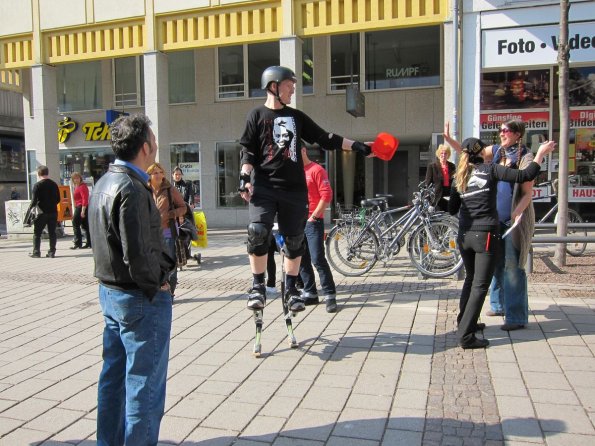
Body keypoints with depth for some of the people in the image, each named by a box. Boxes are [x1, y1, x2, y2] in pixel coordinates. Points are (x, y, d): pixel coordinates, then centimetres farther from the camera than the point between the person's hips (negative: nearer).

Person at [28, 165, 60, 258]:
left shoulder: (37, 185, -9)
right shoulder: (54, 184, 6)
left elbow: (34, 200, -12)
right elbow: (58, 199, 9)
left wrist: (29, 209, 1)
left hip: (42, 212, -4)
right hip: (53, 212, 4)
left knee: (37, 233, 6)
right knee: (52, 232, 8)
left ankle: (36, 252, 8)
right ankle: (52, 252, 7)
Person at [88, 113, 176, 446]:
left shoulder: (103, 183, 9)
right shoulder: (132, 188, -21)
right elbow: (138, 254, -27)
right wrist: (157, 282, -10)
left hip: (110, 292, 10)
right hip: (141, 298, -10)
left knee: (114, 376, 20)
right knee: (145, 382, 4)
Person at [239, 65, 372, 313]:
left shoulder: (297, 117, 14)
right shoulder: (257, 115, 5)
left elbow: (325, 139, 14)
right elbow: (247, 151, 2)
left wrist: (358, 146, 8)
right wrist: (244, 179, -13)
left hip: (294, 188, 4)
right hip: (264, 186, -4)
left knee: (294, 240, 6)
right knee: (258, 232, -20)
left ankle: (290, 288, 21)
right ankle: (258, 286, -3)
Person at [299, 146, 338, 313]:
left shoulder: (316, 170, -4)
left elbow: (327, 195, -11)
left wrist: (314, 216, -13)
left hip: (313, 222, -7)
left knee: (317, 259, -12)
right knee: (302, 261, 9)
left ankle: (330, 296, -5)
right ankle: (310, 294, 19)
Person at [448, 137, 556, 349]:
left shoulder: (459, 177, 7)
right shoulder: (490, 169, -6)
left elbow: (452, 209, 10)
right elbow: (524, 176, -11)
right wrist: (541, 154, 0)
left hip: (465, 236, 5)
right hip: (486, 236, -5)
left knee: (470, 280, 22)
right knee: (480, 285, -3)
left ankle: (464, 322, 33)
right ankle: (466, 336, -6)